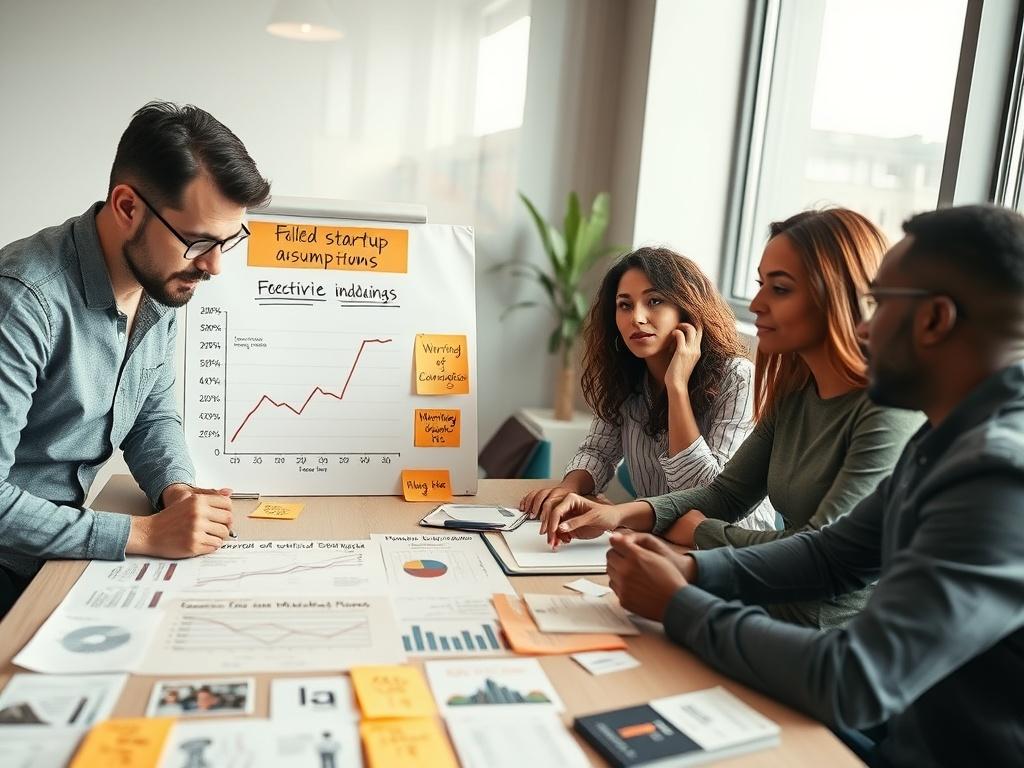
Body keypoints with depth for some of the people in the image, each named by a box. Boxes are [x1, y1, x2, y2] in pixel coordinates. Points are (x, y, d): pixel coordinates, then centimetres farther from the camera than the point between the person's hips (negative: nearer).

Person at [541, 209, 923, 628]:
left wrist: (700, 531, -7)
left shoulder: (891, 412, -20)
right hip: (780, 615, 6)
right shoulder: (794, 394, 5)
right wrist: (621, 514, -9)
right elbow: (725, 493, 8)